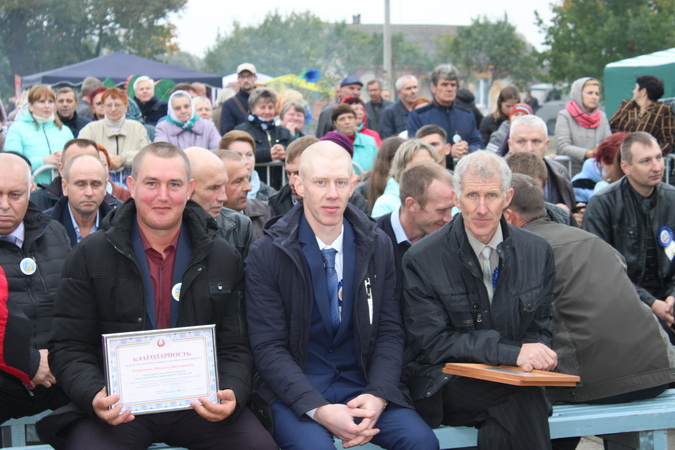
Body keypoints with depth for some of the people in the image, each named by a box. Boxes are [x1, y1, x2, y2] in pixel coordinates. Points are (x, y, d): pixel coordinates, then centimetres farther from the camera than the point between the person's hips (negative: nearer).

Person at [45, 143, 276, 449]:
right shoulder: (89, 258, 4)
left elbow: (234, 349, 8)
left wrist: (232, 395, -14)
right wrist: (94, 395, -19)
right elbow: (69, 348, 2)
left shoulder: (224, 259, 9)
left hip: (199, 403, 2)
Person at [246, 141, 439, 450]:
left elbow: (390, 331, 5)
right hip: (294, 391, -3)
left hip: (361, 384, 3)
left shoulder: (377, 246, 5)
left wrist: (378, 395, -14)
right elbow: (269, 348, -9)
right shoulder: (265, 255, -6)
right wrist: (318, 409, -22)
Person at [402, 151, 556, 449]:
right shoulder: (422, 260, -6)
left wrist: (535, 353, -13)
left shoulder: (537, 252, 7)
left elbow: (539, 330, 13)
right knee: (522, 397, -30)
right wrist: (511, 351, -21)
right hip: (445, 388, -3)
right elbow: (430, 343, -10)